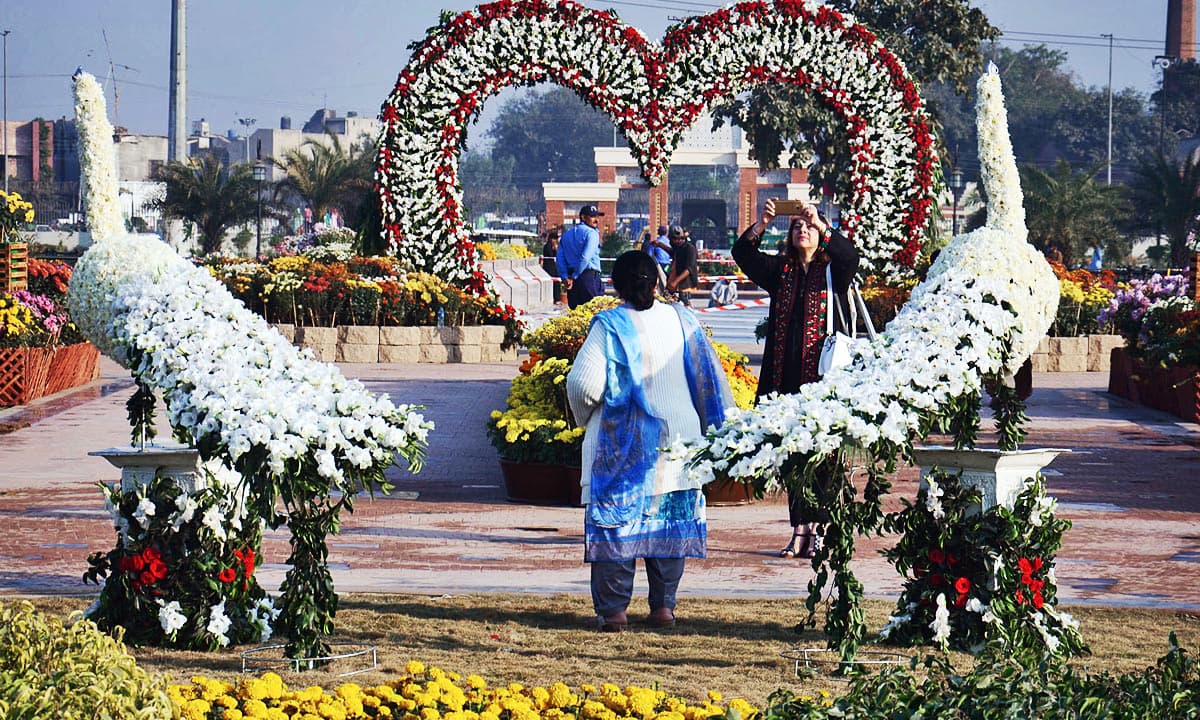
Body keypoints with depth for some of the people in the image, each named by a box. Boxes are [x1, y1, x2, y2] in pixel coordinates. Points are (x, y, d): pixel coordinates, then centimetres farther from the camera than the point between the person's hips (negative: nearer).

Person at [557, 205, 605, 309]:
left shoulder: (566, 235, 17)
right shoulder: (591, 233, -6)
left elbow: (560, 259, 10)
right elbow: (585, 257, -16)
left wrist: (565, 277, 3)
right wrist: (574, 277, -11)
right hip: (590, 275, -7)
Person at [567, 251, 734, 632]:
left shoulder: (610, 325, -11)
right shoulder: (681, 320, 2)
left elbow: (584, 383, -16)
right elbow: (710, 379, 5)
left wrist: (584, 416, 5)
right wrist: (716, 431, 15)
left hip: (621, 442, -3)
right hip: (677, 439, 4)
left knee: (616, 521, 2)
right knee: (672, 518, 11)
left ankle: (613, 608, 1)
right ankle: (663, 605, 11)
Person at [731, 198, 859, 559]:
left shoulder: (833, 269, 6)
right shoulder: (780, 270, 14)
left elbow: (850, 257, -16)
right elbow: (743, 253, 2)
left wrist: (821, 224, -27)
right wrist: (762, 224, -16)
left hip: (822, 377, -4)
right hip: (786, 378, 4)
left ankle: (822, 532, -3)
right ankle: (800, 531, 8)